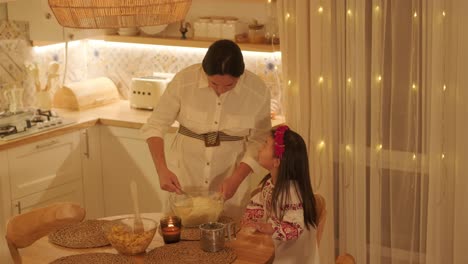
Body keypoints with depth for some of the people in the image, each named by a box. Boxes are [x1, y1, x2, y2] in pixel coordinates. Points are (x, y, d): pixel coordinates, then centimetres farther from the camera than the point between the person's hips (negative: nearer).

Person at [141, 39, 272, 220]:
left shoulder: (257, 91, -14)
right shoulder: (184, 81, -16)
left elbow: (258, 142, -5)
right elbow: (155, 125, -7)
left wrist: (236, 179, -16)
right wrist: (162, 170, -20)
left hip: (229, 180, 0)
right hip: (183, 176, 0)